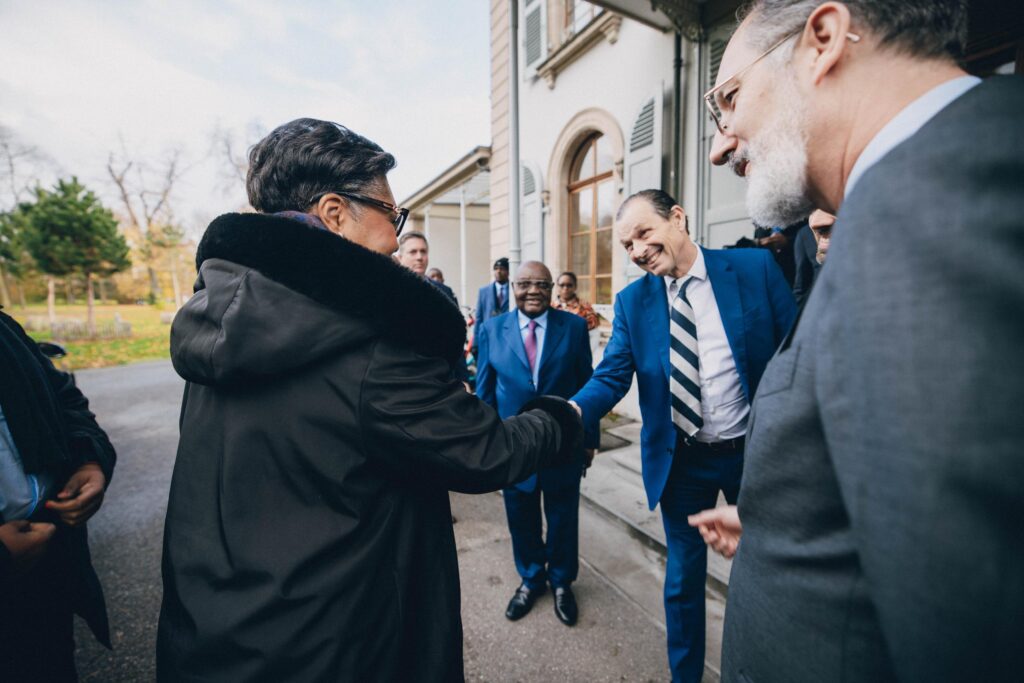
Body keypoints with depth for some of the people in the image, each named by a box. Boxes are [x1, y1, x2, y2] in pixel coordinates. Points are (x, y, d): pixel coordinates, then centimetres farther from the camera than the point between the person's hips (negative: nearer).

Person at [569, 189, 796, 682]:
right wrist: (571, 412, -32)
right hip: (681, 462, 1)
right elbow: (610, 377, -12)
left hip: (757, 451, 0)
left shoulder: (755, 267, -8)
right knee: (683, 578, 17)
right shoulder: (631, 301, -5)